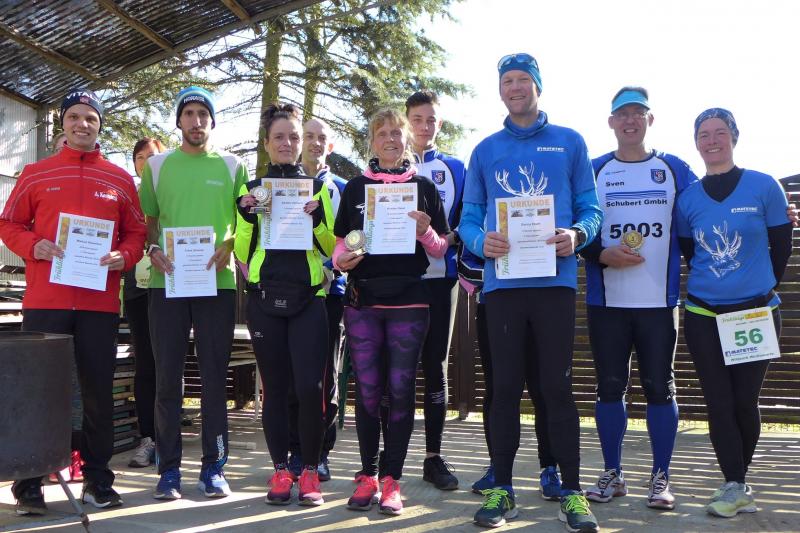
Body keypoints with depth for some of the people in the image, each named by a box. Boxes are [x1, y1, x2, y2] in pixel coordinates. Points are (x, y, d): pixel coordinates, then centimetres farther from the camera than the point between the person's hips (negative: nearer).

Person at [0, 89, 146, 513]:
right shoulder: (35, 174, 9)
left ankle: (97, 479, 16)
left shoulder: (120, 180, 11)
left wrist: (123, 257, -8)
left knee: (98, 391, 5)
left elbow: (136, 232, 12)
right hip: (44, 299, -1)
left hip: (101, 302, 1)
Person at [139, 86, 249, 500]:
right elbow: (146, 220, 14)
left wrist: (228, 247, -10)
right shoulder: (157, 165, 12)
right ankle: (169, 468, 13)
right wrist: (153, 250, -6)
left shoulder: (232, 166, 9)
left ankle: (213, 466, 13)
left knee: (214, 376, 4)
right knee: (167, 377, 3)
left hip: (216, 281, 0)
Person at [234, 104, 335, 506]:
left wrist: (317, 218, -12)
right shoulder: (252, 189, 10)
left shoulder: (317, 186, 10)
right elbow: (242, 253, 6)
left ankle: (309, 472, 8)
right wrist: (247, 216, -9)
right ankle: (281, 471, 18)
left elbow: (332, 248, 5)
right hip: (264, 297, 1)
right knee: (275, 387, 6)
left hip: (308, 296, -1)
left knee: (309, 386, -8)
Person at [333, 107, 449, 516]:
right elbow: (340, 242, 12)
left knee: (401, 389, 1)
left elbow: (440, 250, 7)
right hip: (362, 300, 1)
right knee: (367, 389, 5)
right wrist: (341, 260, -9)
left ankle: (391, 479, 10)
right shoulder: (355, 187, 10)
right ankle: (368, 474, 17)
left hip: (408, 301, -1)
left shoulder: (424, 187, 8)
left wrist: (426, 232, -13)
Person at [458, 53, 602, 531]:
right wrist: (481, 241, -11)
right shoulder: (486, 150, 14)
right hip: (502, 280, 2)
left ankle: (572, 492, 11)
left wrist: (577, 234, -14)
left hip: (555, 279, -1)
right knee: (506, 387, 5)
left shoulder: (570, 143, 11)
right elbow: (469, 217, 11)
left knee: (558, 385, 0)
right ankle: (502, 489, 15)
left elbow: (590, 207, 8)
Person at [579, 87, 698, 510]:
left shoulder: (675, 170, 7)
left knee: (659, 387, 4)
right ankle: (612, 474, 19)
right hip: (606, 301, 0)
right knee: (610, 387, 6)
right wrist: (604, 256, -12)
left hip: (659, 300, 0)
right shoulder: (593, 171, 6)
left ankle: (660, 478, 16)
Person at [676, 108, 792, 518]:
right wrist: (713, 283, 13)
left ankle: (738, 481, 23)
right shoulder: (688, 199, 3)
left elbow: (782, 246, 4)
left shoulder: (764, 187, -3)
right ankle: (735, 486, 11)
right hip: (704, 315, 2)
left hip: (756, 312, -2)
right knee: (719, 403, 1)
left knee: (745, 401, 3)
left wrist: (761, 288, 8)